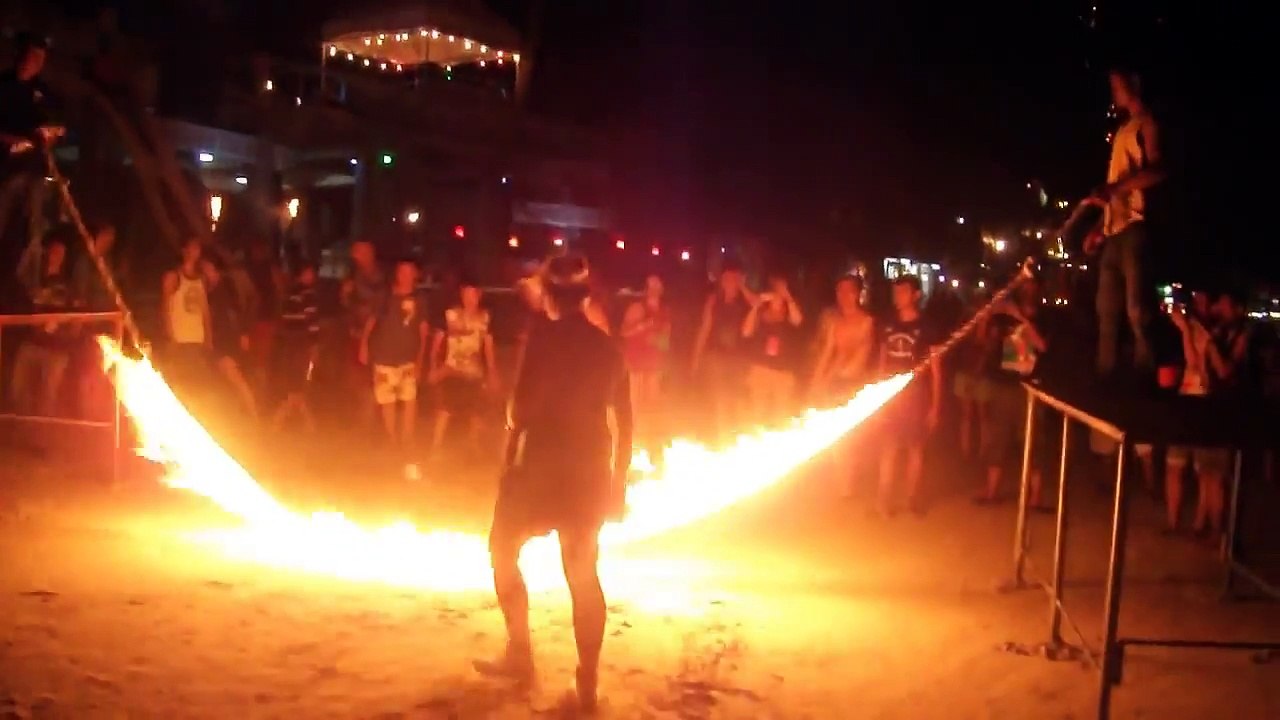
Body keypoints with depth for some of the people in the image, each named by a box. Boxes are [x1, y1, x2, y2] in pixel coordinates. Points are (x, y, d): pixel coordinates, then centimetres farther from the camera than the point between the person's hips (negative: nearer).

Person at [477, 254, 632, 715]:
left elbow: (525, 401, -15)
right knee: (584, 573, 12)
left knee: (503, 551, 16)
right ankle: (587, 684, 10)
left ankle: (520, 655, 17)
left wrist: (511, 457, 2)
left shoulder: (545, 335, -9)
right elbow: (624, 422, 9)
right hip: (590, 470, 5)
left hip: (543, 462, -5)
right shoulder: (608, 347, 7)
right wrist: (618, 482, 17)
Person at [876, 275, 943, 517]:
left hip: (917, 396, -3)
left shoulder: (926, 328, -4)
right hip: (890, 396, 3)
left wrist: (935, 406, -7)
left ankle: (913, 498, 16)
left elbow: (936, 370, -4)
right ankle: (885, 499, 7)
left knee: (915, 449, 6)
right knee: (889, 449, 2)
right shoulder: (888, 326, 6)